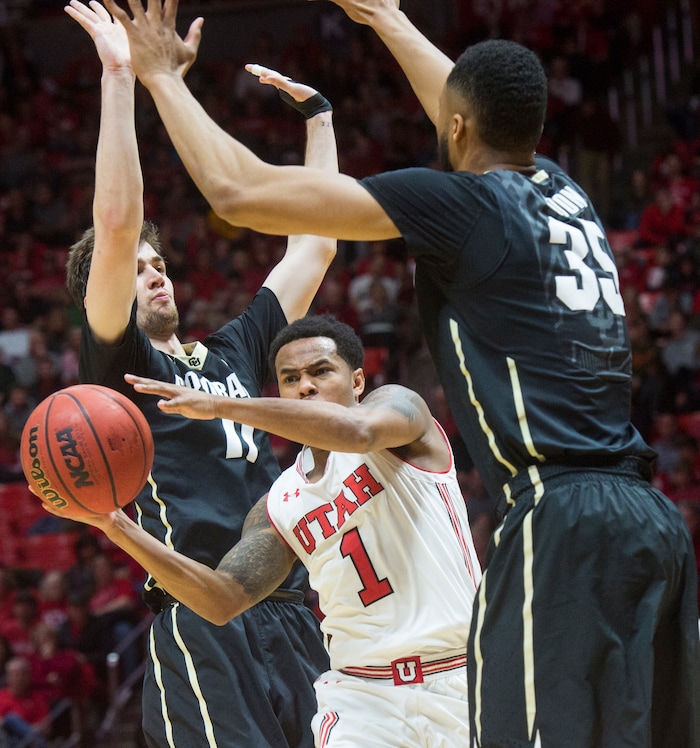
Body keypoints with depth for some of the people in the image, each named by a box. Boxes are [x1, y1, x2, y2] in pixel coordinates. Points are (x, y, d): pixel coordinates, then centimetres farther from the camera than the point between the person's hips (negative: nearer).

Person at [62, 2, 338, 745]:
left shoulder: (232, 350, 22)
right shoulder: (117, 362, 4)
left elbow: (314, 244, 28)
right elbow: (115, 225, -10)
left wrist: (316, 113, 29)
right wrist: (119, 77, -11)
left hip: (288, 615, 7)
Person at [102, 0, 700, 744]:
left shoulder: (458, 202, -2)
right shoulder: (564, 193, 20)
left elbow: (238, 192, -1)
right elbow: (481, 107, 44)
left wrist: (162, 76, 15)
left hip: (559, 520, -8)